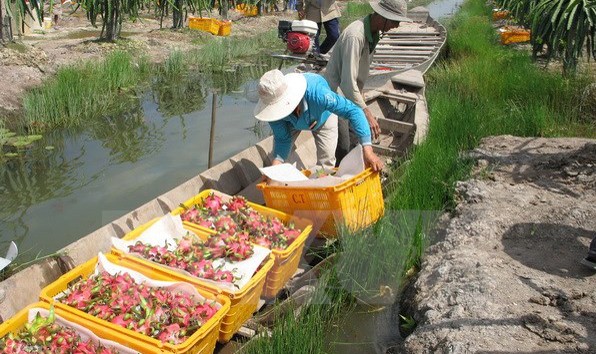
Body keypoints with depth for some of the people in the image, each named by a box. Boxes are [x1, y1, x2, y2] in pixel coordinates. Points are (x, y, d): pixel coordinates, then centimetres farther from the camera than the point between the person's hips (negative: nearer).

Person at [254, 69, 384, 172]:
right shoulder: (273, 108, -38)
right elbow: (282, 139, -24)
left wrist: (367, 149, -55)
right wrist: (277, 161, -43)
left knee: (326, 164, -6)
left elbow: (353, 111, -47)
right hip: (292, 122, 2)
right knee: (276, 162, -5)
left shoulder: (315, 92, -50)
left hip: (323, 116, -2)